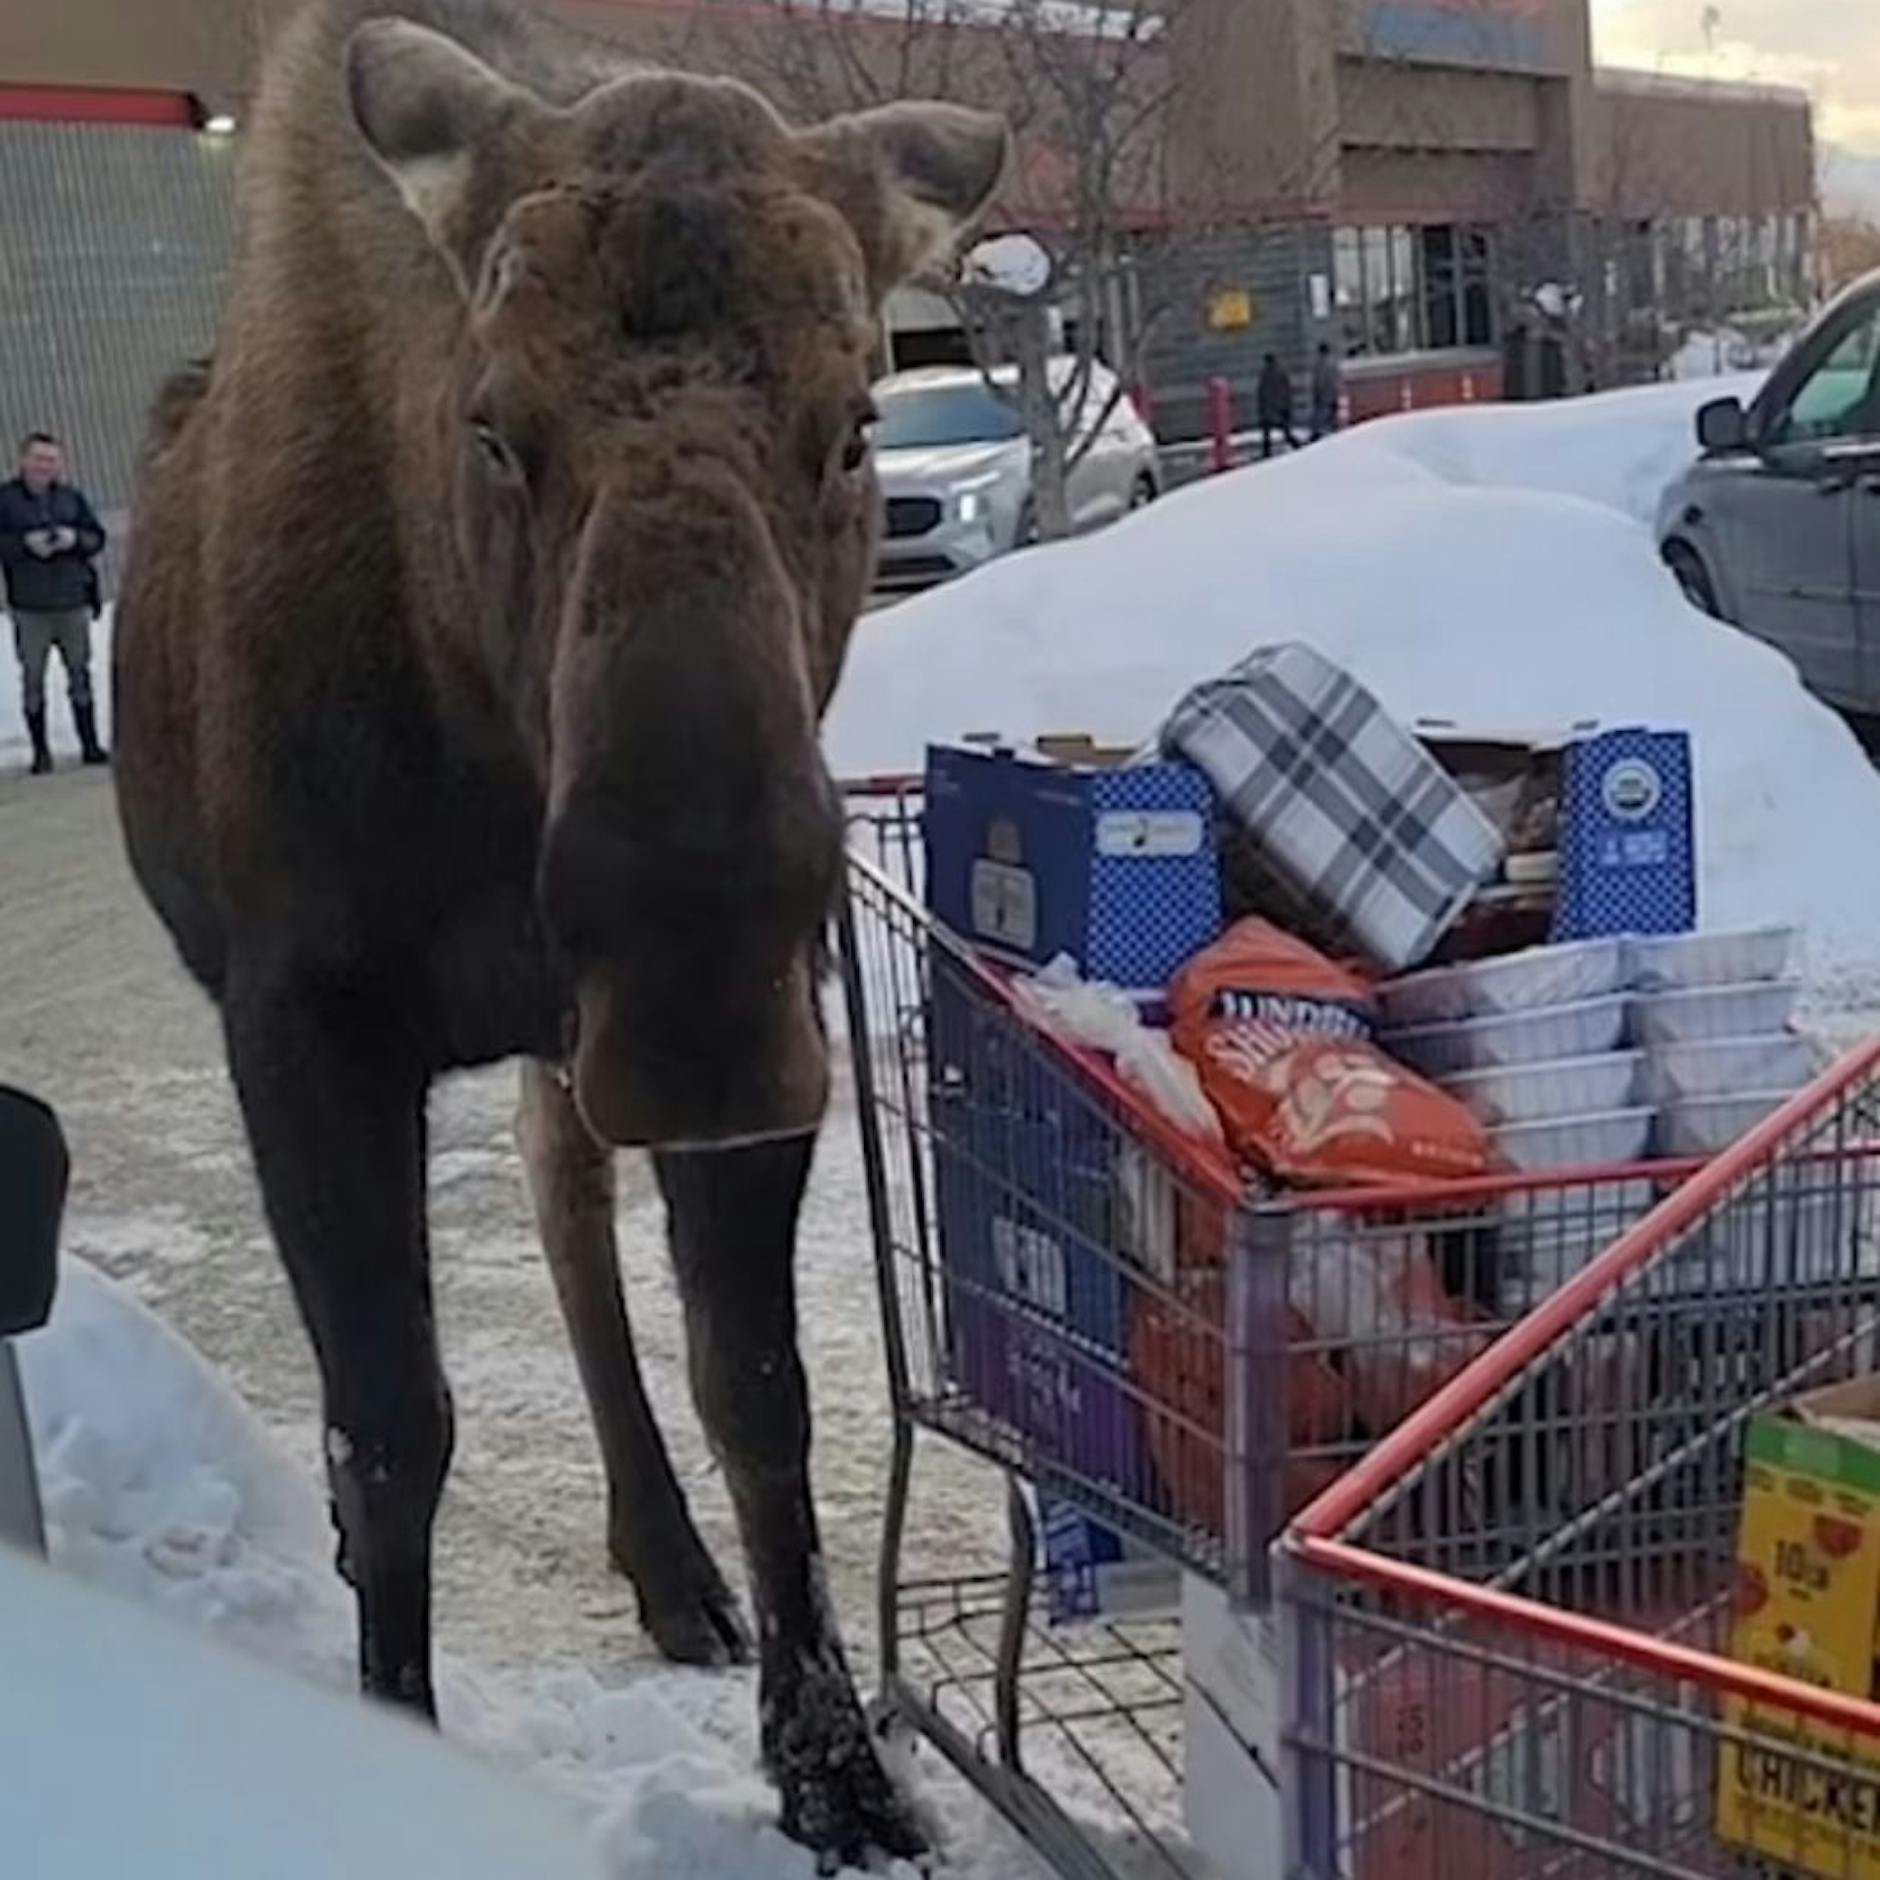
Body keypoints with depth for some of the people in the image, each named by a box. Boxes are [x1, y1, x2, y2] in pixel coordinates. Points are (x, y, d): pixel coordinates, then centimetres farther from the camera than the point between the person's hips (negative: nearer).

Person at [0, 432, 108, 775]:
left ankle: (90, 744, 16)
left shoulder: (71, 497, 7)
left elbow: (97, 538, 7)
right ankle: (40, 750, 5)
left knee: (80, 674, 8)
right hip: (29, 607, -2)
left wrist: (75, 538, -12)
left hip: (74, 602, 2)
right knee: (33, 677, -1)